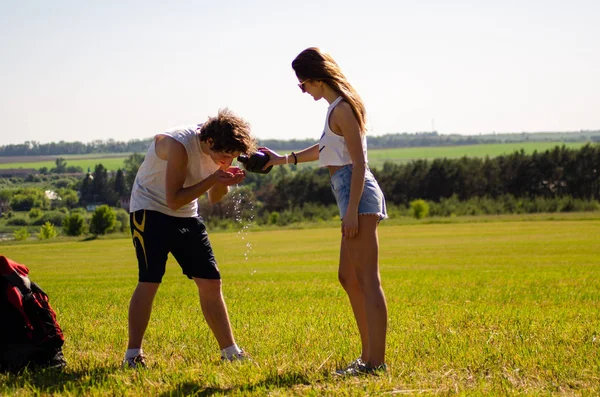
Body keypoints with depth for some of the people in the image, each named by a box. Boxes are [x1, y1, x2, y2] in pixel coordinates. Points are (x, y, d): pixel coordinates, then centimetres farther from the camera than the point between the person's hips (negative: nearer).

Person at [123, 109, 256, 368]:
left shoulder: (216, 150, -5)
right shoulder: (179, 144, -27)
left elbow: (214, 199, 6)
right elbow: (174, 200, -27)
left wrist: (224, 179, -15)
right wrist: (212, 179, -31)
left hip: (187, 216, 7)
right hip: (151, 210, -7)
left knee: (210, 282, 1)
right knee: (150, 281, -18)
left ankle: (230, 352, 8)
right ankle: (133, 354, -10)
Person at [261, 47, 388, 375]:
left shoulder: (343, 109, -11)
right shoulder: (338, 107, 18)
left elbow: (359, 162, -17)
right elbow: (325, 149, 34)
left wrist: (351, 210, -21)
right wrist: (283, 159, 35)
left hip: (357, 194, -11)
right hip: (352, 196, 11)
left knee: (367, 279, -11)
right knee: (348, 278, 14)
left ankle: (376, 361, -11)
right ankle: (369, 355, 19)